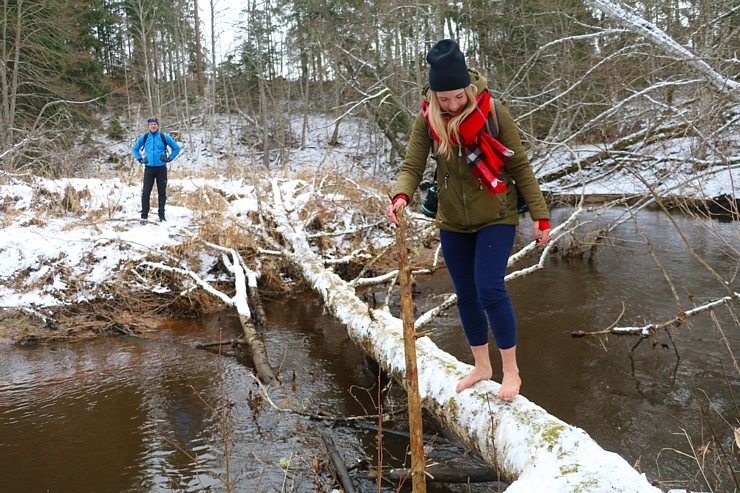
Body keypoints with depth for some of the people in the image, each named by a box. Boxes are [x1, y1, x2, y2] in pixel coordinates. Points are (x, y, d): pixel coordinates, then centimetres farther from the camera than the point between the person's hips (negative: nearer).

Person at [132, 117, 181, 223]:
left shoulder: (164, 137, -1)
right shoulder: (144, 137, 4)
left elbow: (176, 148, 7)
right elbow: (134, 148, 18)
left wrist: (170, 158, -1)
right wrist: (140, 159, 7)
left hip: (161, 168, 0)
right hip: (149, 168, 0)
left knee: (162, 192, 6)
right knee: (146, 192, -4)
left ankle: (161, 214, 16)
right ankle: (144, 216, 0)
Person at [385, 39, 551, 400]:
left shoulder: (494, 114, -15)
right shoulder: (427, 120, -8)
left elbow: (520, 167, -9)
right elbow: (412, 167, -11)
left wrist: (540, 215, -9)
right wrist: (401, 196, -33)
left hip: (495, 219, -4)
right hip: (453, 223, 4)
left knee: (490, 290, -14)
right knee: (466, 297, 12)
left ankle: (511, 370, 4)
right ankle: (481, 366, 31)